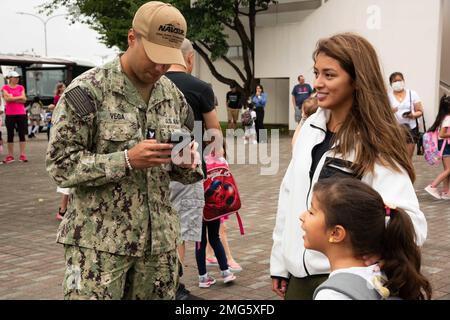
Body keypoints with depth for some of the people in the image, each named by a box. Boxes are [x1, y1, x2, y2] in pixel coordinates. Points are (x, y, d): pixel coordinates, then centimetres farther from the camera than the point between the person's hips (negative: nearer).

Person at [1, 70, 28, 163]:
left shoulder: (21, 87, 8)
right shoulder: (5, 87, 1)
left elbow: (24, 100, -1)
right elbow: (7, 98, -13)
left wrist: (12, 98, -10)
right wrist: (19, 97, -9)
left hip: (21, 114, 2)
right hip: (10, 114, -2)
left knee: (22, 134, 2)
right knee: (10, 135, 5)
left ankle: (23, 155, 5)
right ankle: (10, 155, 11)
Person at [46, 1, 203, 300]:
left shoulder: (173, 95, 7)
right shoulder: (87, 91, -10)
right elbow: (61, 165, -11)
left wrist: (188, 164, -8)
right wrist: (127, 160, -22)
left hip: (159, 239, 5)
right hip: (99, 240, -5)